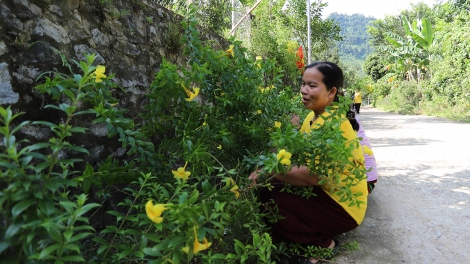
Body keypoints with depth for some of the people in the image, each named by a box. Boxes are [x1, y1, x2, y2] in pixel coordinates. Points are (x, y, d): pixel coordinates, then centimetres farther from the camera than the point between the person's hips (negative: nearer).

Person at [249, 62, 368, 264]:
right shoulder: (314, 116, 3)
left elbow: (313, 176, -32)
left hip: (343, 206, -8)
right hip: (327, 191, 9)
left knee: (271, 200, -18)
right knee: (269, 189, -1)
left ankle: (323, 244, 2)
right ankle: (320, 234, 11)